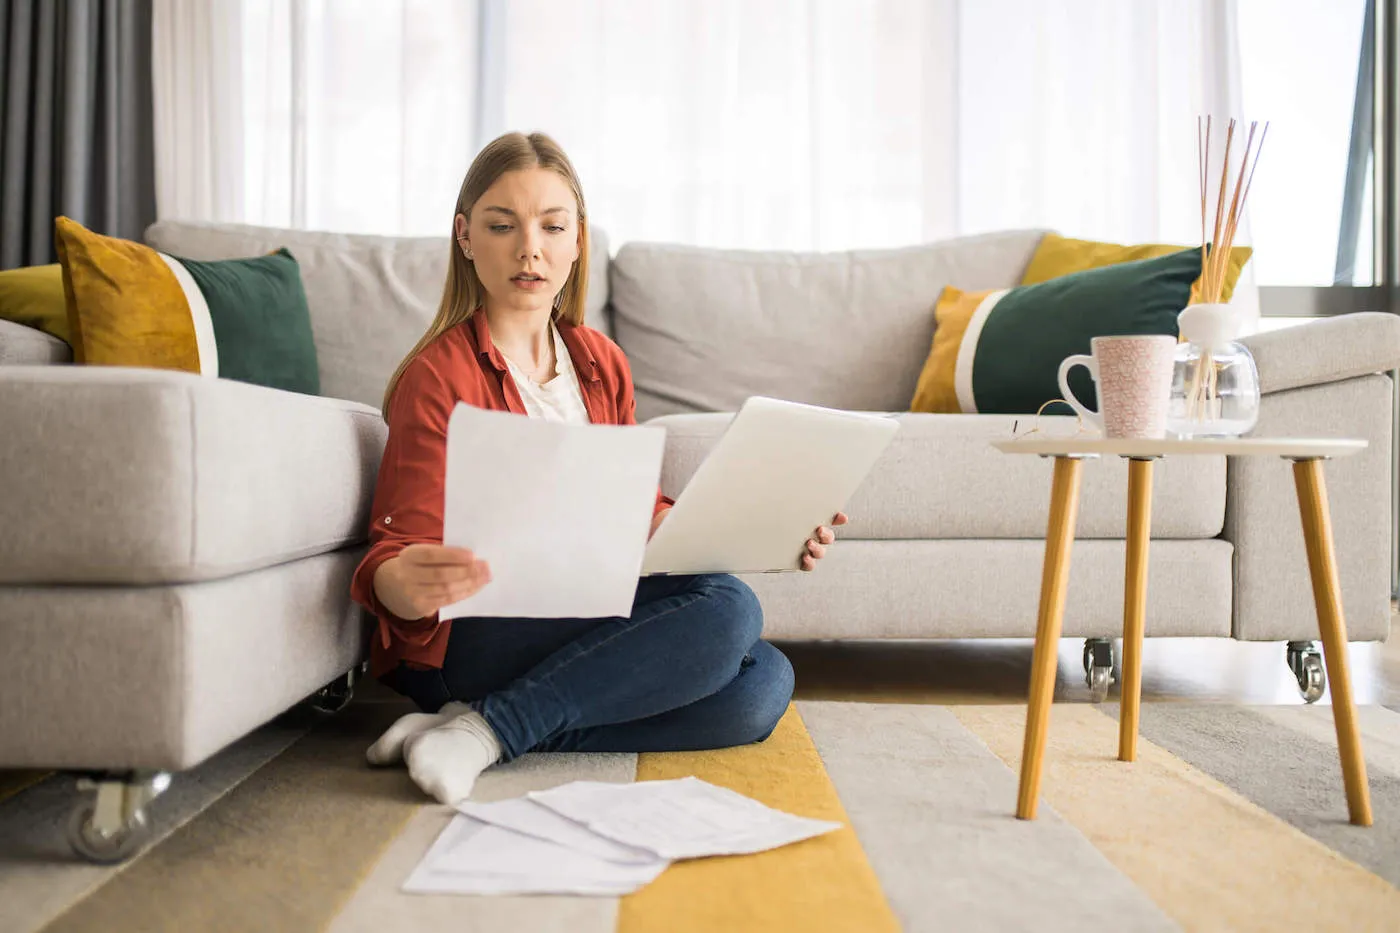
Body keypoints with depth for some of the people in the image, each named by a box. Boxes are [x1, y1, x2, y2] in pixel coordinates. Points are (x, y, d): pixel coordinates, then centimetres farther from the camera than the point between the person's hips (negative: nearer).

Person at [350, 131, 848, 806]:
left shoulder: (602, 364, 12)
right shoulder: (439, 376, -7)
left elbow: (636, 511, 14)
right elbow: (401, 548, -13)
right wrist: (406, 585, -39)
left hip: (589, 624, 7)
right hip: (463, 643, -7)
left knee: (764, 681, -18)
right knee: (723, 609, -25)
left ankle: (495, 728, -17)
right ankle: (489, 730, -20)